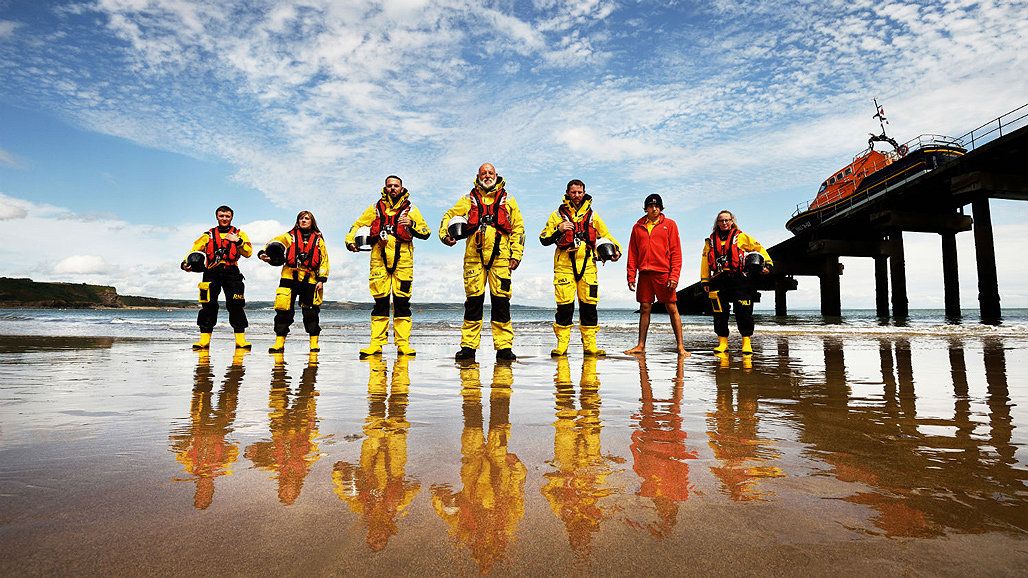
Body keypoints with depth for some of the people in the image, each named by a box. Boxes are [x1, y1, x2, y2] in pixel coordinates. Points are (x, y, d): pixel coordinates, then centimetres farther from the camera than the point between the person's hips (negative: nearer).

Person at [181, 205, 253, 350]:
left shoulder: (239, 234, 16)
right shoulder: (208, 235, 21)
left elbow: (248, 253, 5)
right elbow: (195, 250, 13)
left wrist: (238, 241, -9)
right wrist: (186, 263, -5)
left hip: (231, 273, -2)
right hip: (212, 272, 2)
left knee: (235, 305, -10)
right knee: (208, 305, -5)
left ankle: (240, 339, -7)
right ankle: (204, 339, 3)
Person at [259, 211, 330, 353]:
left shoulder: (318, 239, 14)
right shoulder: (290, 236, 14)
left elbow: (324, 260, 10)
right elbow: (275, 243, -1)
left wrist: (321, 279, 1)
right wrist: (263, 253, -22)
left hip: (310, 279, 0)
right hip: (290, 276, 0)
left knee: (311, 311, 0)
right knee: (283, 309, -4)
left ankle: (314, 343, 8)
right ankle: (279, 342, 3)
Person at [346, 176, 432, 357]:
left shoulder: (410, 209, 13)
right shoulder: (376, 208, 15)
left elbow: (426, 233, 8)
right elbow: (357, 226, 21)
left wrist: (412, 225, -10)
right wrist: (350, 242, 4)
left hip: (402, 261, -1)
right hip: (379, 259, 1)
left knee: (402, 302, -2)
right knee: (380, 302, 0)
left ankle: (403, 344, 2)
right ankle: (376, 343, 4)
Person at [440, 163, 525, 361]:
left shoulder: (507, 200, 14)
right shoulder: (469, 199, 15)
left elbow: (518, 228, 12)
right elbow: (449, 215, 17)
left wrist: (516, 255, 3)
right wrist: (445, 235, -4)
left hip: (500, 257, 0)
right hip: (474, 257, 1)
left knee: (501, 300, -2)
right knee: (473, 300, 0)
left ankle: (504, 346, 4)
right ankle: (468, 346, 7)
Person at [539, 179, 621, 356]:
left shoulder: (592, 215, 16)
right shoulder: (558, 215, 9)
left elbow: (606, 236, 24)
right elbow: (543, 239, 6)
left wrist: (616, 249, 6)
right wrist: (559, 230, -10)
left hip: (587, 266, 2)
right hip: (564, 266, -2)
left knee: (589, 305, 0)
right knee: (564, 306, -5)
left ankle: (590, 345, 8)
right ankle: (561, 345, 3)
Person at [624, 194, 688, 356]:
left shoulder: (669, 224, 5)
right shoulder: (638, 227, 13)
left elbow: (676, 252, 0)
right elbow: (632, 253, 13)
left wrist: (674, 275, -9)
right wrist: (631, 276, 4)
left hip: (663, 273, -2)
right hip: (644, 274, 3)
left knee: (672, 309, -2)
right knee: (644, 309, 5)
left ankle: (680, 347, 4)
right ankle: (641, 346, 12)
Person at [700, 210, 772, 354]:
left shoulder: (740, 237, 10)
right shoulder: (711, 240, 16)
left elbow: (759, 248, 13)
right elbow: (704, 262, 15)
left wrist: (767, 263, 2)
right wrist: (705, 280, 9)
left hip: (739, 280, -2)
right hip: (718, 281, 2)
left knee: (743, 312, -4)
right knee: (720, 313, 2)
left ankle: (746, 342, 7)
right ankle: (723, 343, 12)